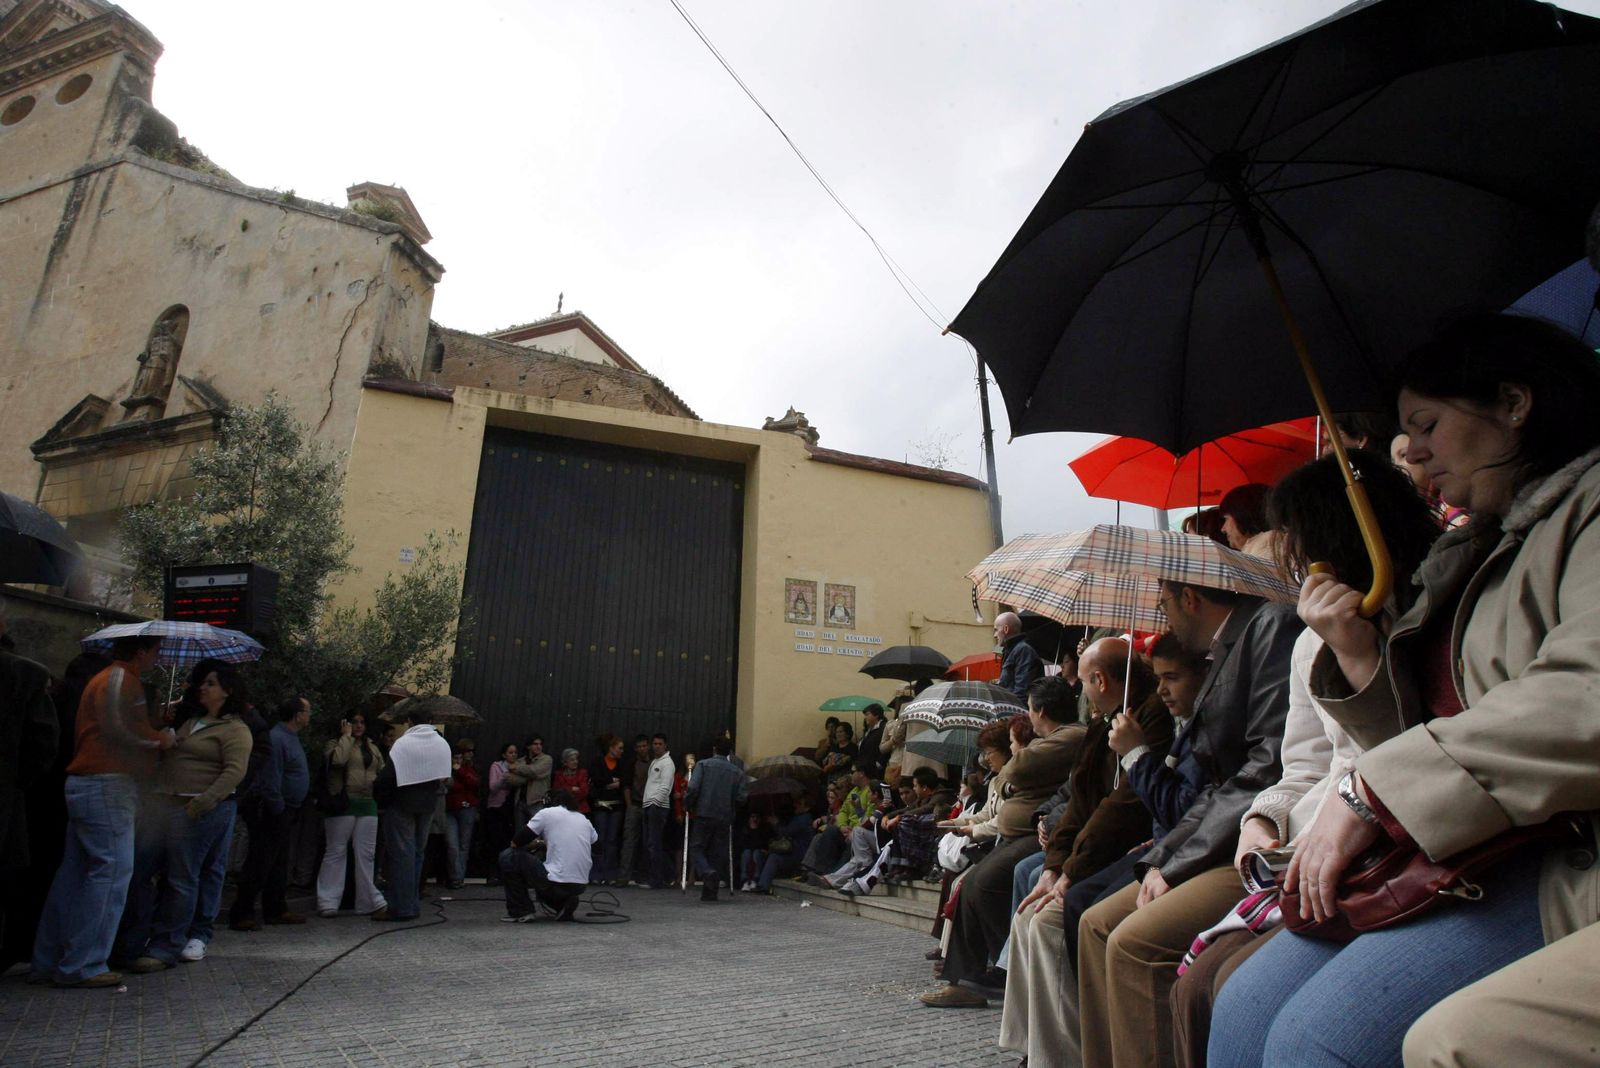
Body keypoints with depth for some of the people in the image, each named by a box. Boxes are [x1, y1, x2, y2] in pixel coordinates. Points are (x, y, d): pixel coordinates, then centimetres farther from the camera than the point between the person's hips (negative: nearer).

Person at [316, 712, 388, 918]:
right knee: (336, 852, 1)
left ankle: (370, 901, 11)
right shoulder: (335, 743, 1)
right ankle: (328, 902, 9)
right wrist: (347, 735, -11)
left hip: (368, 805, 5)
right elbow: (338, 759, -21)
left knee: (366, 854, 7)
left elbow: (383, 772, 20)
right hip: (343, 804, -5)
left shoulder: (372, 748, 18)